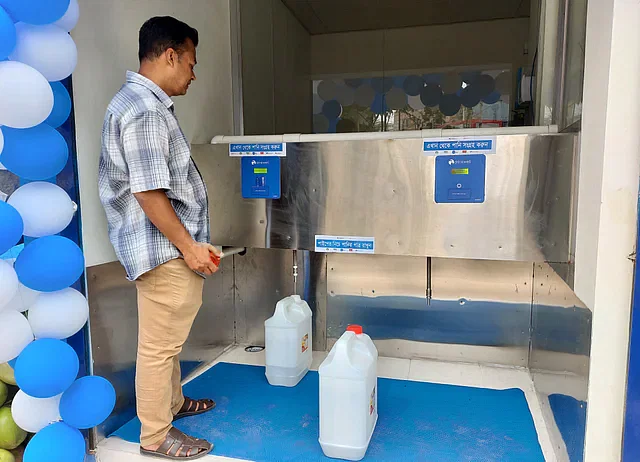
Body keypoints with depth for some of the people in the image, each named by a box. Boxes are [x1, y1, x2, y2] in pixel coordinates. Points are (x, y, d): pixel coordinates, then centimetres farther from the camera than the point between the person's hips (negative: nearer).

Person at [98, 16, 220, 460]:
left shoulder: (143, 102, 15)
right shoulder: (145, 110, -19)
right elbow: (148, 192, -24)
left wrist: (190, 243, 24)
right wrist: (189, 246, -17)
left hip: (171, 246, 11)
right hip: (163, 248, -11)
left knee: (169, 337, 22)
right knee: (159, 344, 2)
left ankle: (172, 401, 40)